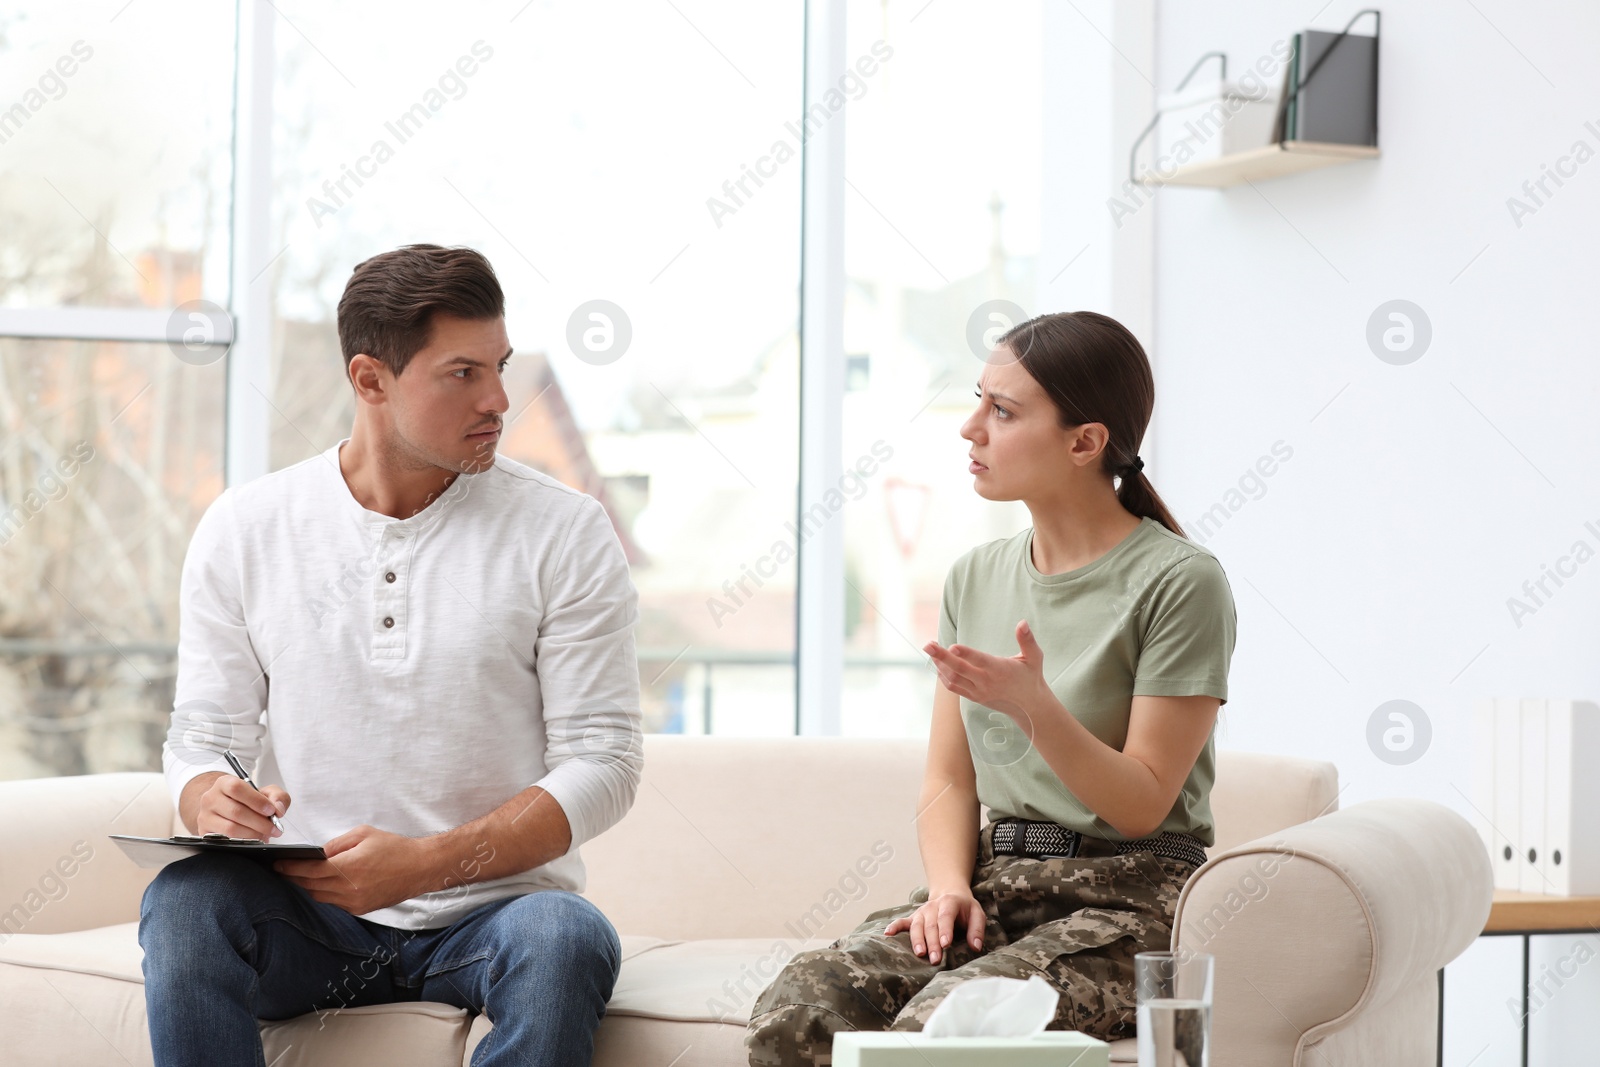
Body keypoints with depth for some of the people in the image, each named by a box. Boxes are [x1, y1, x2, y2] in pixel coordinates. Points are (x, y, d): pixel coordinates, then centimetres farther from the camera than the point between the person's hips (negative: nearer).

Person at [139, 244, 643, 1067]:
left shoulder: (564, 531, -2)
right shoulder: (242, 530, 4)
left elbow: (603, 760, -5)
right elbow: (202, 734, 7)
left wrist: (424, 863, -19)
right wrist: (210, 800, -20)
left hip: (488, 909, -1)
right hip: (305, 915, 1)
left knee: (566, 938, -34)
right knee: (182, 901, -30)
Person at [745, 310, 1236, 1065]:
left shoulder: (1179, 580, -6)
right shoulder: (975, 577, 14)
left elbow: (1141, 805, -9)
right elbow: (949, 781, 13)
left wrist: (1033, 706, -25)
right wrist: (949, 887, -7)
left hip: (1128, 896, -5)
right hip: (995, 881, 6)